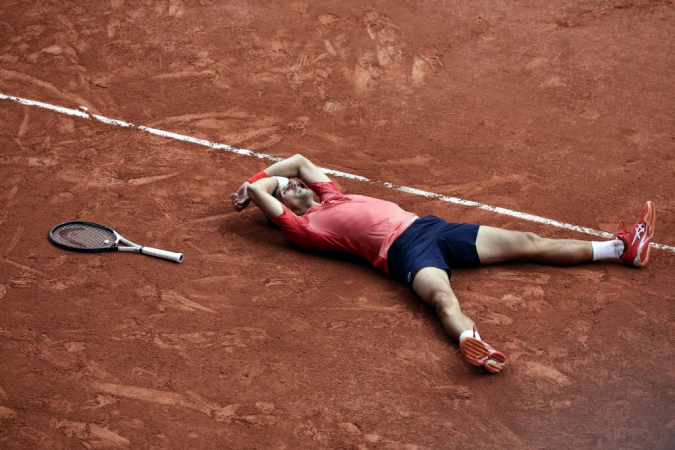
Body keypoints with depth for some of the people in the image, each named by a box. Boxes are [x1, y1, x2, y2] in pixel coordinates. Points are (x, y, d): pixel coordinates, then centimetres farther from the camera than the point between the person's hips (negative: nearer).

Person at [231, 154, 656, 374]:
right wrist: (258, 188, 20)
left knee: (528, 242, 4)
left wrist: (252, 180, 38)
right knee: (443, 297, -42)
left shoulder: (331, 198, 29)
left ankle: (624, 248, 4)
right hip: (403, 248, -8)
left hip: (429, 226, 8)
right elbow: (257, 191, -2)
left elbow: (300, 161, 40)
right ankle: (472, 342, -73)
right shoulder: (306, 226, 5)